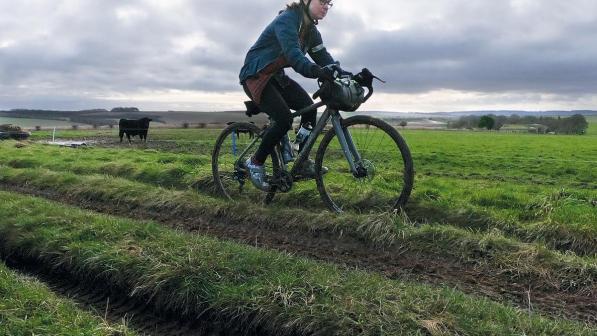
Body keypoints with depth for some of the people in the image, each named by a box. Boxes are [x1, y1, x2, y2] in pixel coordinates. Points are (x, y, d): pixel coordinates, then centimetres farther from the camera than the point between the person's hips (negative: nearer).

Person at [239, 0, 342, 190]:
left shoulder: (311, 30, 6)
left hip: (276, 77, 8)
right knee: (284, 119, -24)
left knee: (309, 107, -10)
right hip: (255, 76, -8)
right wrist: (317, 71, -54)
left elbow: (323, 56, -2)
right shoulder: (287, 19, -22)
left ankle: (303, 162, 2)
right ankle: (255, 163, -4)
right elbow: (293, 54, -38)